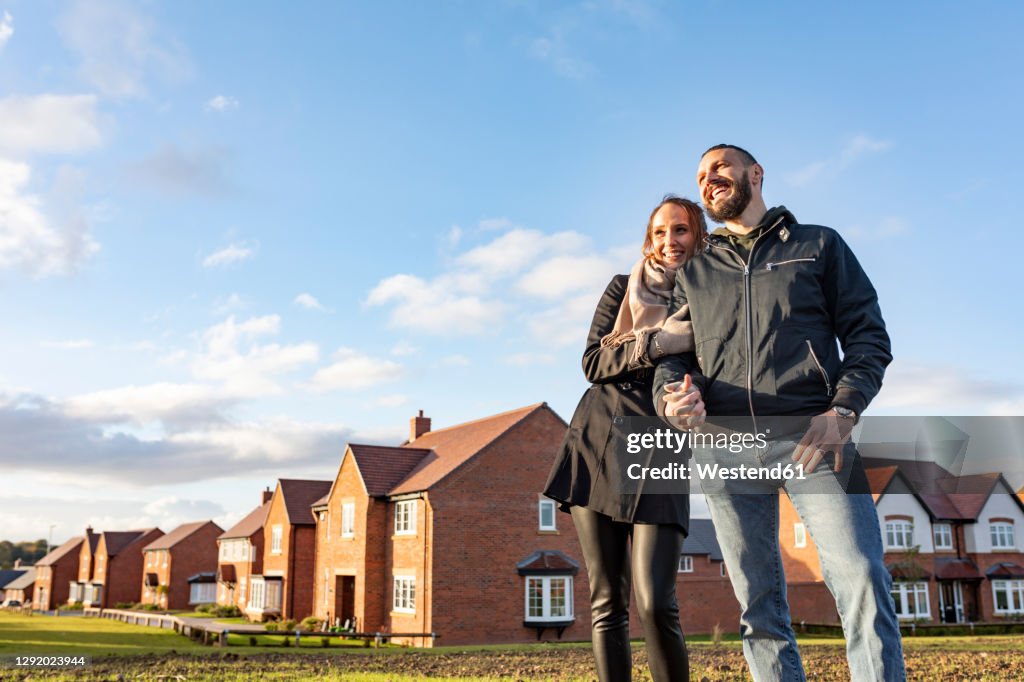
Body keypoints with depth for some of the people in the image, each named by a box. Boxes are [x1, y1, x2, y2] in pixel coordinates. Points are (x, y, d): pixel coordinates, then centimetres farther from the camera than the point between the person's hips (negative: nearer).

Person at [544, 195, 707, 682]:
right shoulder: (623, 289, 10)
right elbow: (593, 362, 1)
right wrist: (655, 345, -14)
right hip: (599, 445, 2)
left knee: (654, 604, -14)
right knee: (606, 602, 2)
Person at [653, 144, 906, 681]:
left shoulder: (819, 245, 16)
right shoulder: (692, 274, 23)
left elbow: (867, 333, 7)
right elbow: (674, 353, 16)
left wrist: (843, 410, -10)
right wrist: (671, 394, -9)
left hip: (811, 435, -3)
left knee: (861, 580, -17)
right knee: (757, 600, 4)